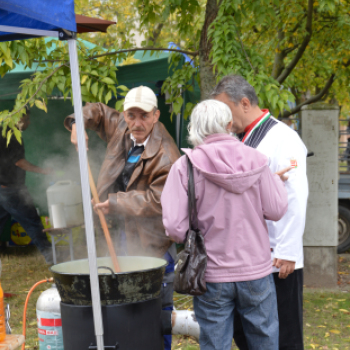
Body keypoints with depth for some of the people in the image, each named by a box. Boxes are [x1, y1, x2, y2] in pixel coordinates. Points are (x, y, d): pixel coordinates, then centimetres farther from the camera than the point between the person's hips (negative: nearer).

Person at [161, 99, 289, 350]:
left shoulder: (185, 166, -10)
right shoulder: (255, 160, -5)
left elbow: (175, 227, -14)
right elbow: (276, 210, -2)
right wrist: (276, 178, 14)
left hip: (212, 275, -1)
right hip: (256, 271, 2)